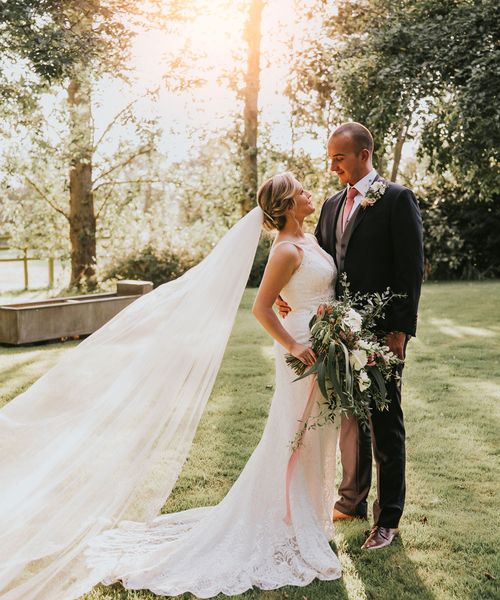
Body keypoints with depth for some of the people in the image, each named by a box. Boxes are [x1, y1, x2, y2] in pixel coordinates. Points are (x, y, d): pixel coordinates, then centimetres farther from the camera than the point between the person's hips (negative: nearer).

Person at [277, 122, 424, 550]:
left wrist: (400, 330, -16)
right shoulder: (333, 205, 13)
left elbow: (411, 269, -11)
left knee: (385, 423, 4)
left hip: (382, 333, -7)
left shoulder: (396, 199, -7)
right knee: (349, 417, 16)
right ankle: (353, 500, 32)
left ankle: (388, 518, 16)